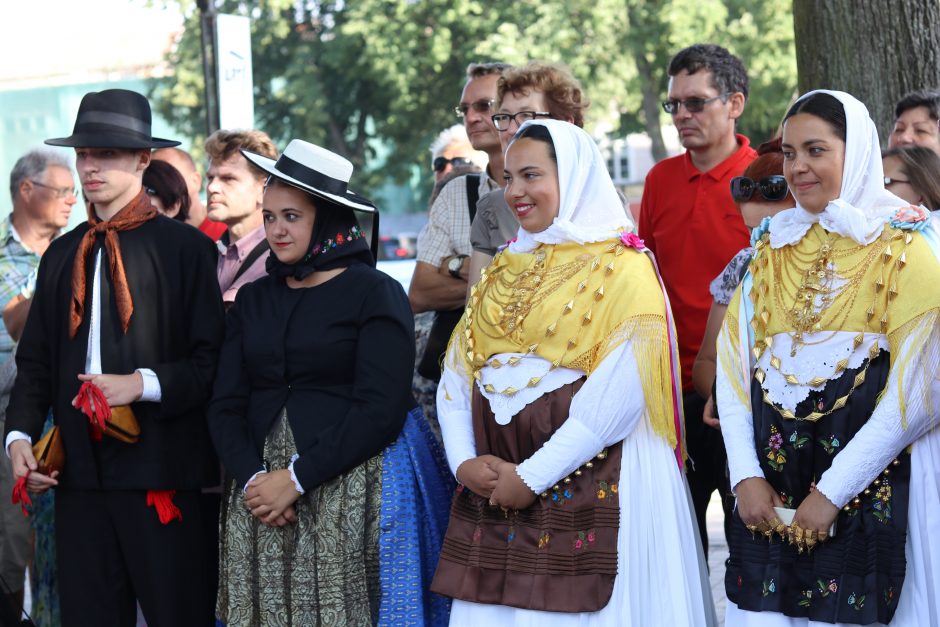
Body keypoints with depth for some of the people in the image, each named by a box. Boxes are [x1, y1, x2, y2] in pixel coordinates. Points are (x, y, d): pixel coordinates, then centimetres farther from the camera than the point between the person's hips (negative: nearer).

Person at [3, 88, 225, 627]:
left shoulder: (185, 248, -2)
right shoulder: (63, 254, 15)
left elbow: (212, 359, -5)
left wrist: (144, 384, -18)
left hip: (158, 466, -5)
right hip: (79, 469, 5)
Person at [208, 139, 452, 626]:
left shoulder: (375, 293, -3)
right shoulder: (253, 299, 13)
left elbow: (380, 410, -12)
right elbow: (226, 405, 6)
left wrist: (296, 479, -15)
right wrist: (251, 477, -12)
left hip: (349, 491, -4)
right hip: (261, 495, 4)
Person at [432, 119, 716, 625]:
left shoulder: (622, 268, -5)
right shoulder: (502, 272, 15)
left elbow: (619, 392, -15)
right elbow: (457, 374, 10)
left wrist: (532, 477, -15)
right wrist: (463, 462, -7)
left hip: (587, 488, -6)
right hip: (491, 488, 6)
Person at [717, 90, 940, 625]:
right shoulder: (771, 247, 12)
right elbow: (734, 367, 8)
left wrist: (832, 492, -13)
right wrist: (746, 475, -5)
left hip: (871, 495, -4)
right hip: (769, 495, 4)